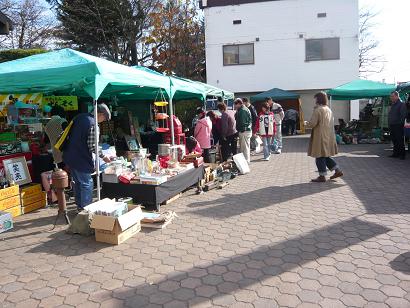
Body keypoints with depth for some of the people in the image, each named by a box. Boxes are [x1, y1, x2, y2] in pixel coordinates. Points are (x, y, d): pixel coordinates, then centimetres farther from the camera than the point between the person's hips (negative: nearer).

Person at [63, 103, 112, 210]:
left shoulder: (79, 117, 8)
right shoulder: (93, 124, -18)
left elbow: (70, 134, 15)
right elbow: (92, 146, -19)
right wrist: (103, 157, -8)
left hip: (69, 156, 9)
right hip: (81, 159, -9)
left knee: (78, 182, 20)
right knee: (87, 184, 3)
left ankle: (79, 206, 32)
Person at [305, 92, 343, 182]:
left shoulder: (318, 110, -15)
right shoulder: (329, 110, 12)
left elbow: (312, 124, -20)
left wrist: (306, 123, 2)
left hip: (320, 137, -9)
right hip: (328, 136, 9)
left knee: (320, 156, 1)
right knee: (326, 155, 19)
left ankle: (322, 176, 7)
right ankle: (338, 171, 21)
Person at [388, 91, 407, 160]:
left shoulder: (401, 104, -6)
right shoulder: (393, 105, 19)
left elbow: (403, 115, -12)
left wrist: (401, 123, -17)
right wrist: (389, 124, 16)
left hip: (398, 126, -8)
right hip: (392, 126, 8)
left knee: (400, 141, -5)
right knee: (394, 140, 11)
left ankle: (402, 154, 0)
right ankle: (396, 153, 18)